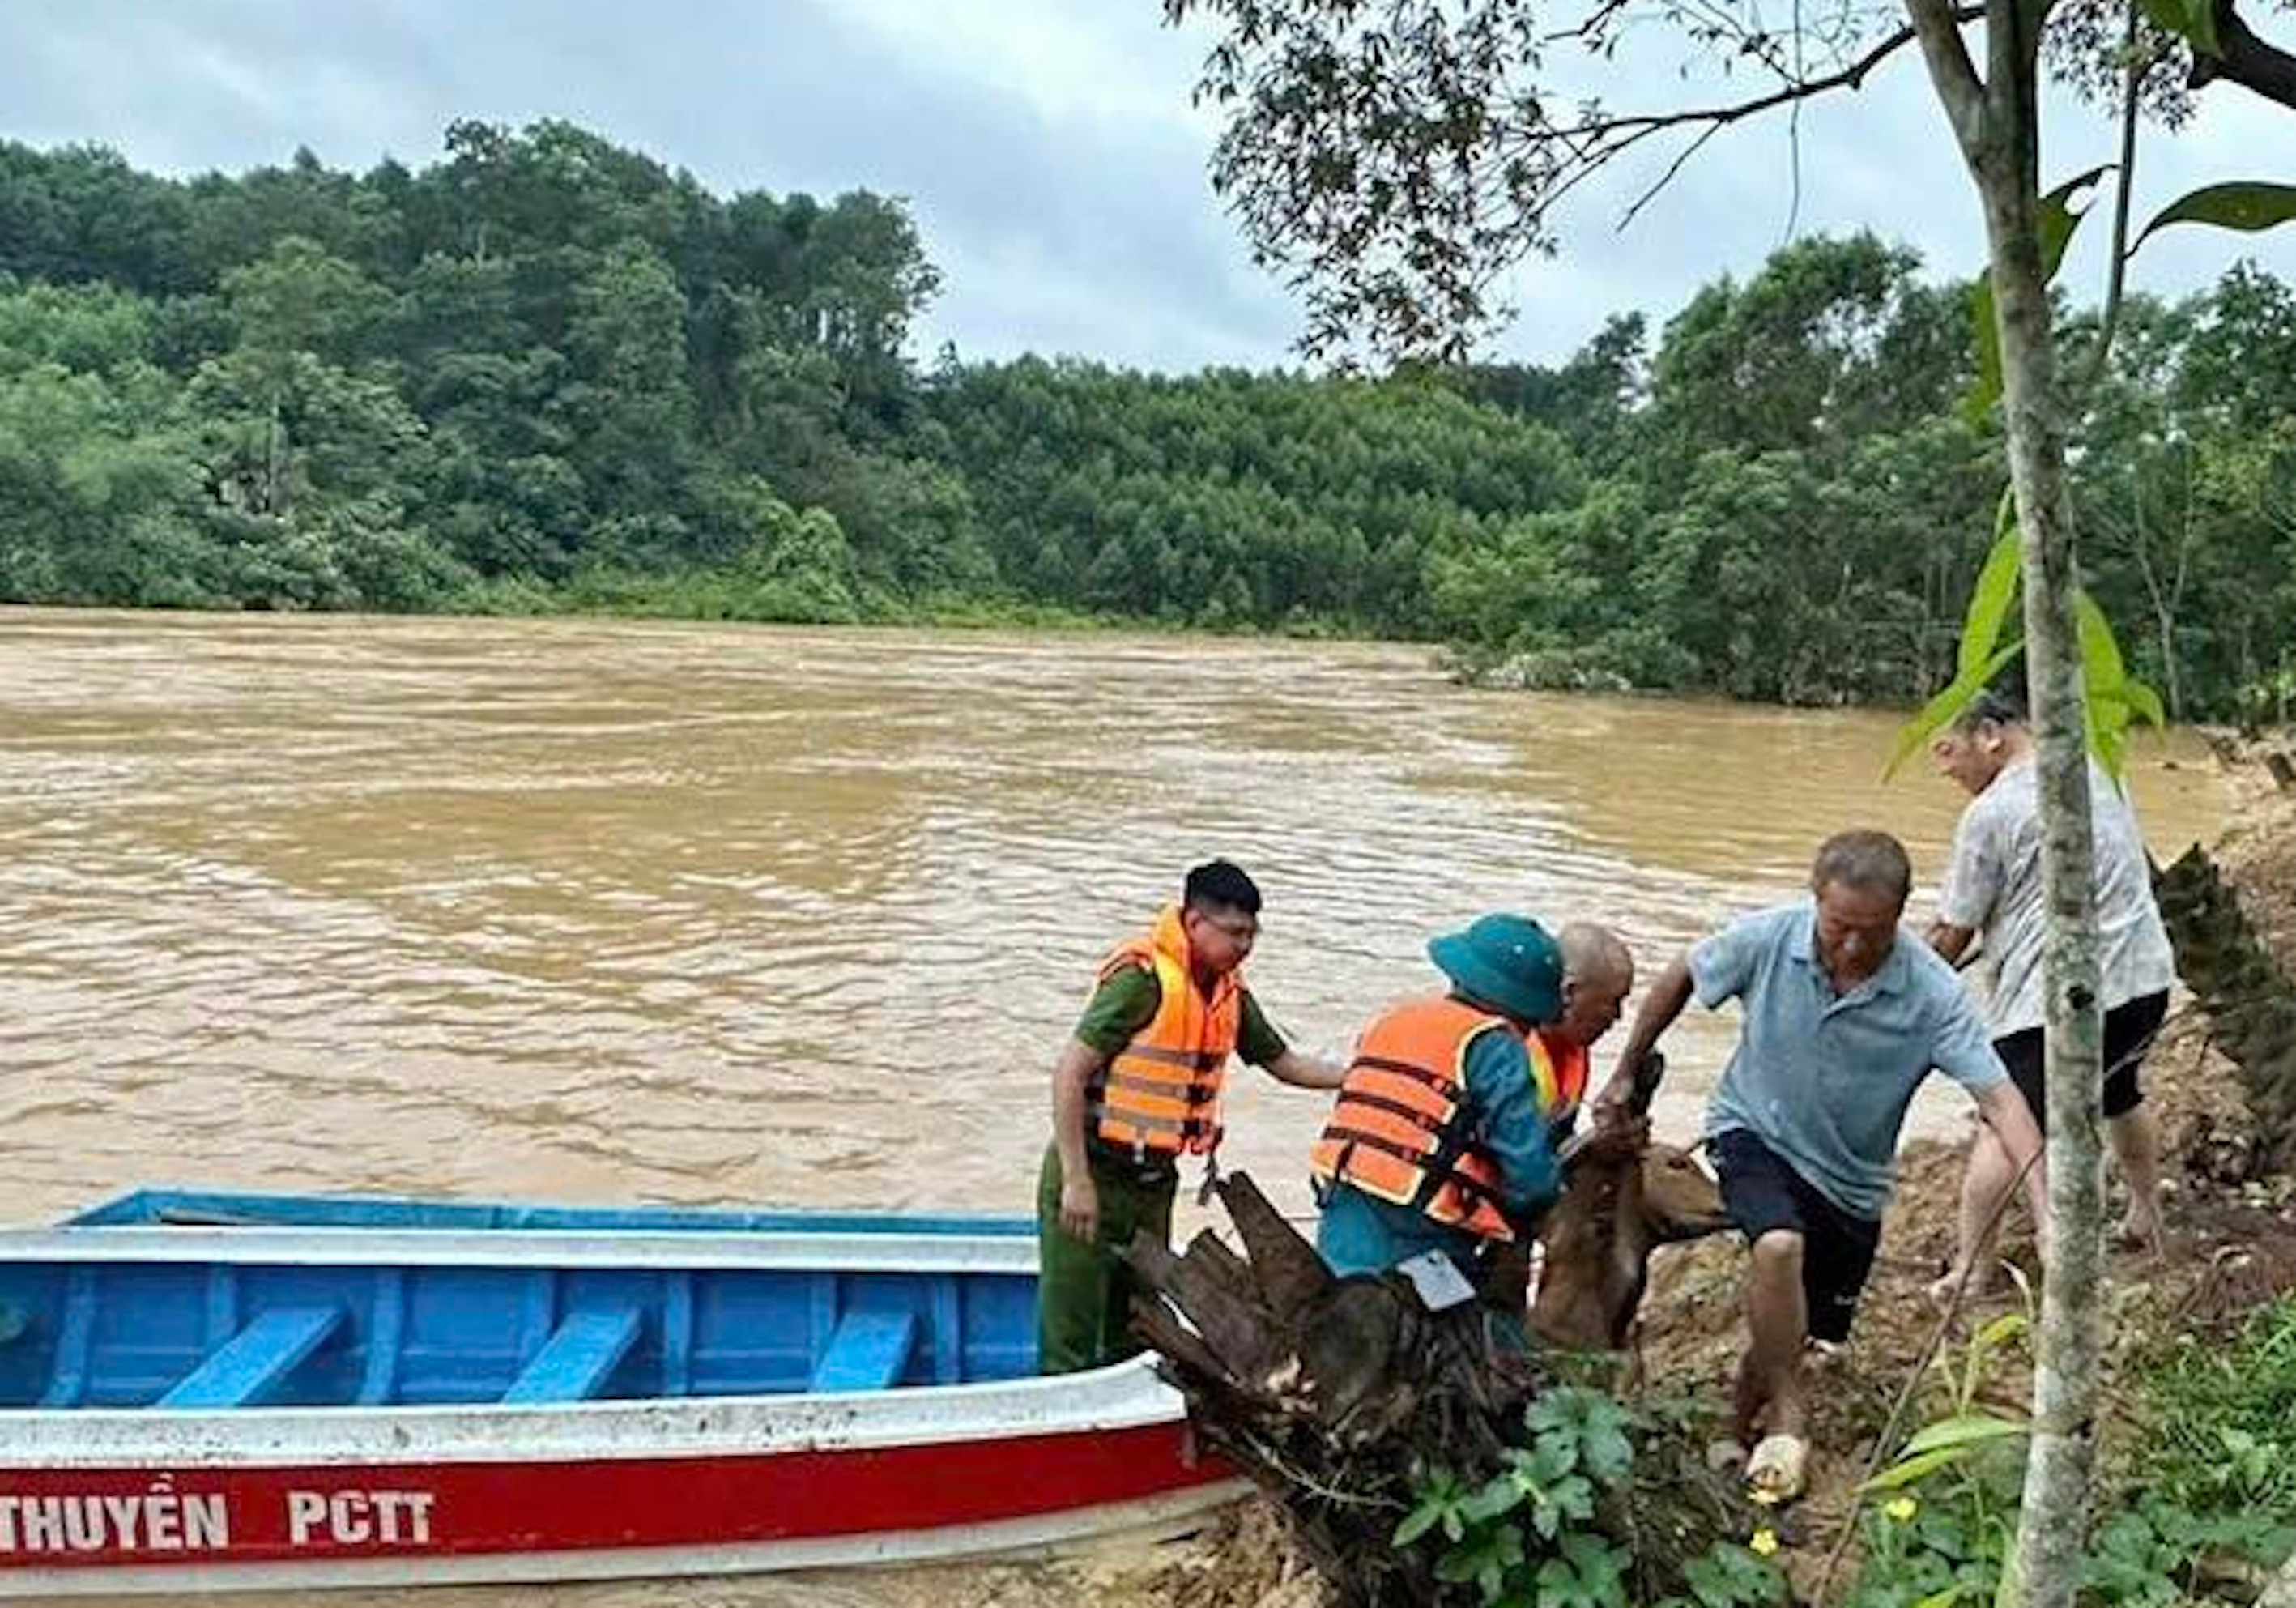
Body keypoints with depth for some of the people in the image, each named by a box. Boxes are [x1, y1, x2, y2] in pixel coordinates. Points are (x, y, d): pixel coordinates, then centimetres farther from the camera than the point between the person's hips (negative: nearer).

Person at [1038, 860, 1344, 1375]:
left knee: (1135, 1332, 17)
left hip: (1154, 1179, 8)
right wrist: (1076, 1181, -21)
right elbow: (1070, 1072, -21)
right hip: (1093, 1173, -8)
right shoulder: (1143, 976, -20)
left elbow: (1285, 1062, 17)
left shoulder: (1230, 990, 4)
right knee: (1071, 1331, -1)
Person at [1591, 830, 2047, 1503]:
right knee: (1780, 1246, -32)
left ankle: (1740, 1433, 41)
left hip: (1849, 1176, 2)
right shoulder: (1767, 938, -21)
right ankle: (1786, 1418, -11)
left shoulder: (1931, 993, -23)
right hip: (1754, 1131, -2)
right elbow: (1680, 978, -3)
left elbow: (1999, 1098, -28)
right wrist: (1626, 1074, 3)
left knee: (1793, 1332, 11)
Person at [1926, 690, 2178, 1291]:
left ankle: (1965, 1268, 0)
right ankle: (2147, 1221, 48)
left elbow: (1953, 934, -9)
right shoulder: (2093, 770, 7)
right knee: (2120, 1096, 30)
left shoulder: (1991, 814, -15)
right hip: (2145, 976, 9)